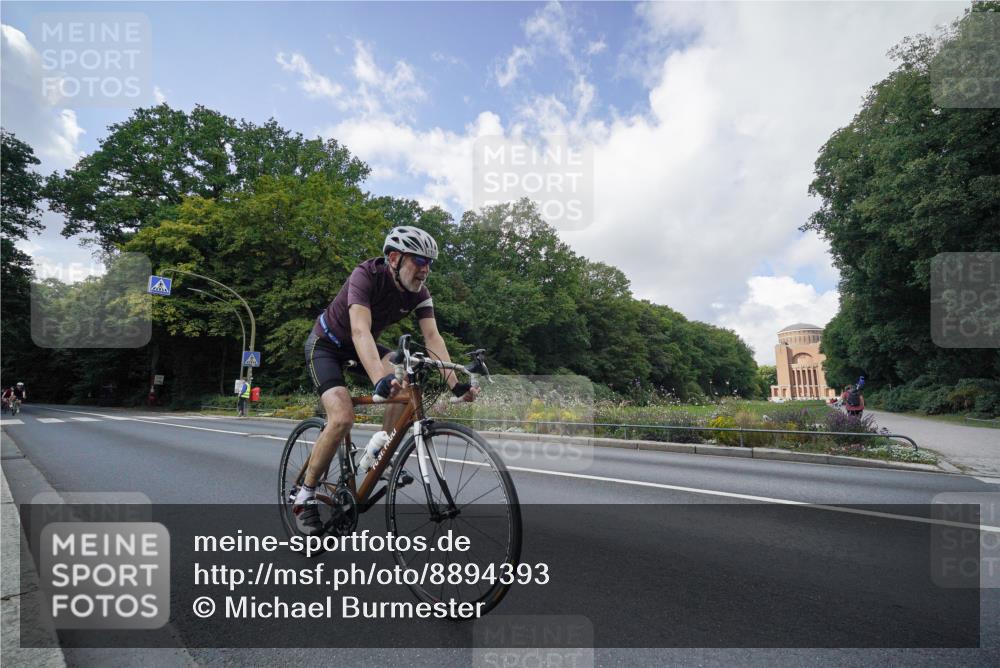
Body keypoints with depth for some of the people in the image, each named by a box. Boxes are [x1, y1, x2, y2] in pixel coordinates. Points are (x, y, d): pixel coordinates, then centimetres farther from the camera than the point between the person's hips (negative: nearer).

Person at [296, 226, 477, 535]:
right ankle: (304, 498, -3)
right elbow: (360, 331, -46)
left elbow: (433, 338, -23)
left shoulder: (419, 293, -15)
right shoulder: (366, 275, -32)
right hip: (325, 344, -5)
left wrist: (455, 383, -35)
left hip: (361, 346, 5)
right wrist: (380, 380, -61)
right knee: (343, 418, -23)